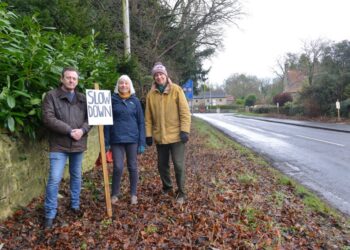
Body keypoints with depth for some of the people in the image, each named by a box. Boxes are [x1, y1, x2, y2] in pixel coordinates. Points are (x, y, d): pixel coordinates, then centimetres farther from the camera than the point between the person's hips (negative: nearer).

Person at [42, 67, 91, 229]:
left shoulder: (82, 98, 9)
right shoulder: (51, 96, -3)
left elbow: (90, 117, 6)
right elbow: (48, 118, -14)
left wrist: (83, 130, -16)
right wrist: (70, 131, -18)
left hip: (78, 144, 4)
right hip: (59, 145, -4)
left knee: (76, 177, 16)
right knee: (54, 179, -4)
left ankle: (75, 205, 33)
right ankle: (50, 214, 10)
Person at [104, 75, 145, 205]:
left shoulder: (135, 101, 4)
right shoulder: (112, 100, 2)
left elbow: (141, 122, 4)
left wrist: (142, 142, -2)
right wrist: (106, 141, -3)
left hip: (132, 138, 1)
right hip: (116, 139, -1)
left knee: (132, 167, 9)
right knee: (118, 167, -4)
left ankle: (133, 194, 23)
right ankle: (115, 194, 17)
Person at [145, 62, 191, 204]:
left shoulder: (176, 90, -4)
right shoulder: (151, 94, 4)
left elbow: (185, 111, -7)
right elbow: (148, 117, 6)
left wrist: (185, 130, -14)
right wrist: (148, 134, 2)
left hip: (176, 135, -3)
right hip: (159, 137, 4)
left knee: (178, 165, 0)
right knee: (162, 165, 15)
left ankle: (181, 192, 17)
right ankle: (167, 187, 36)